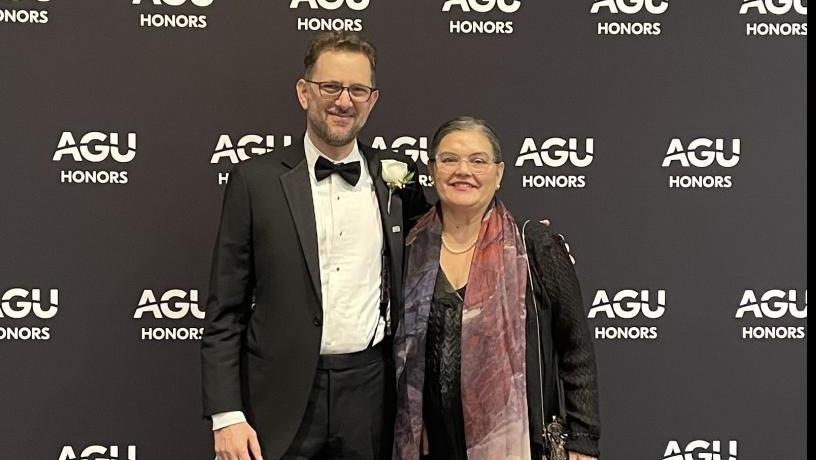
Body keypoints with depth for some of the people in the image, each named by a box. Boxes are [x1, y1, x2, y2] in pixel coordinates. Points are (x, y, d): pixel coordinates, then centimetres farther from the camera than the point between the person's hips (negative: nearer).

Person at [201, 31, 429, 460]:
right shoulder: (255, 179, -3)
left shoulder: (397, 176, 3)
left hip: (371, 392, 2)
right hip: (282, 396, -1)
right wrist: (226, 415, -8)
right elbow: (225, 312, -3)